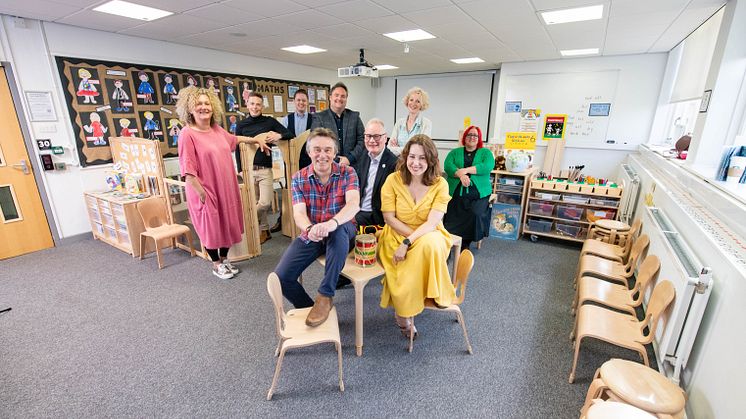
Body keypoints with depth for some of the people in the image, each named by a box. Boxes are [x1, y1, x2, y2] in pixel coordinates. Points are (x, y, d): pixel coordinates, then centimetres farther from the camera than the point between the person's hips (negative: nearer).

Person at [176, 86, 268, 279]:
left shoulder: (217, 129, 6)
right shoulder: (187, 134, -15)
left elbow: (234, 139, 29)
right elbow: (188, 170, -18)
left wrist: (255, 140, 30)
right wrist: (201, 193, -19)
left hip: (226, 188, 7)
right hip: (206, 191, -7)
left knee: (227, 224, 15)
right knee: (211, 227, 8)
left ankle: (224, 259, 35)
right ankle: (216, 265, 27)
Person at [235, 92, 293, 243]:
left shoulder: (270, 121, 5)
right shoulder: (241, 125, 7)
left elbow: (290, 135, 5)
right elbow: (237, 149, 7)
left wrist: (279, 135, -17)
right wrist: (240, 170, -2)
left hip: (265, 169, -1)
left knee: (265, 202, -9)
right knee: (252, 202, 4)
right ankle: (264, 230, 21)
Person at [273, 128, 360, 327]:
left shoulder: (347, 173, -8)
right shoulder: (299, 178, -2)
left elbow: (353, 203, -26)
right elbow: (299, 213, -12)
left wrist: (332, 223, -48)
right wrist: (309, 229, -38)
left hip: (341, 232, -2)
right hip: (310, 235, 3)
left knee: (339, 229, -39)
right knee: (281, 277, -13)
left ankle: (325, 296, -25)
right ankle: (308, 307, 16)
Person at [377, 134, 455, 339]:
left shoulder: (440, 184, -8)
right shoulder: (393, 180, -7)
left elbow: (432, 222, -17)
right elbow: (389, 217, -7)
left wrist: (408, 243, -29)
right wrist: (414, 236, -17)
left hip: (429, 236, 0)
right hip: (397, 235, 0)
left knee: (430, 244, -35)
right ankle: (404, 313, 6)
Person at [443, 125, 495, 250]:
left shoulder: (486, 152, 15)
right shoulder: (455, 152, 18)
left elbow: (488, 166, -6)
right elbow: (447, 165, -1)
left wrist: (466, 170, -14)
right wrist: (460, 174, -20)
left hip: (478, 194, 0)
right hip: (456, 193, 1)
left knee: (476, 215, -23)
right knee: (452, 219, -22)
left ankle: (466, 243, -3)